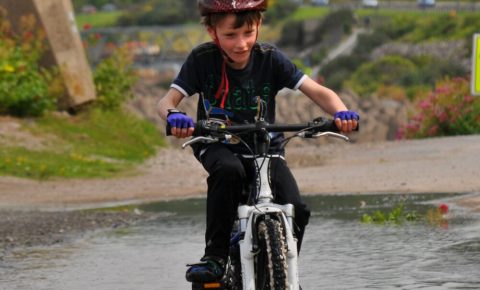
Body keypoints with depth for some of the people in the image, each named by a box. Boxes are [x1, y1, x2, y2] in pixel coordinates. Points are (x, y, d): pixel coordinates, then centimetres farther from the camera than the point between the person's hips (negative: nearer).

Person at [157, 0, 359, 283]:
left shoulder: (270, 58, -9)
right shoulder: (203, 59, -12)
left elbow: (316, 90, -16)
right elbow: (166, 101, -17)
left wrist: (341, 112, -37)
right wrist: (174, 116, -42)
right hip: (218, 145, -2)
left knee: (296, 209, -21)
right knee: (229, 171, -38)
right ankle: (214, 255, -27)